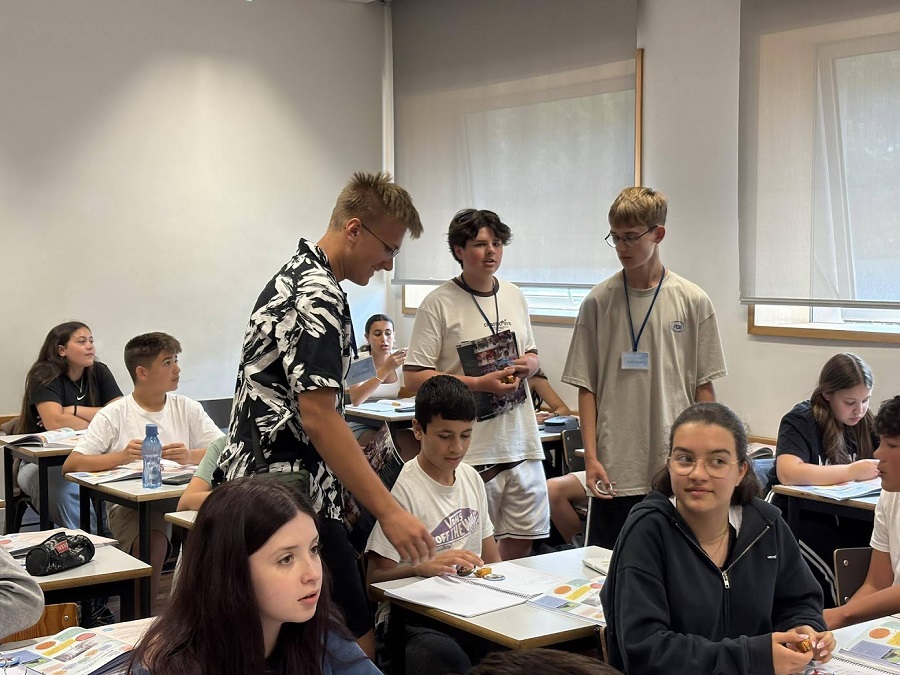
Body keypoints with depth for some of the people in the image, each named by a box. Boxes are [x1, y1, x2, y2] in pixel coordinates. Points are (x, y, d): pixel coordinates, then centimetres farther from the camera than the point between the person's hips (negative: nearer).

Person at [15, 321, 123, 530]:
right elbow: (55, 422, -23)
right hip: (43, 462, -3)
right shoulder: (44, 376, -7)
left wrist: (75, 411, -14)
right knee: (66, 489, -37)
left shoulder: (99, 373, 6)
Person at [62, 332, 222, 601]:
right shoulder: (114, 415, 1)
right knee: (152, 543, -34)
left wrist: (191, 456, -19)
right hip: (129, 505, -3)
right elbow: (71, 465, -6)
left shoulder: (187, 408, 10)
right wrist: (121, 456, -20)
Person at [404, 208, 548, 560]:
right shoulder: (439, 303, -8)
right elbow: (414, 377, -12)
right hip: (470, 450, -6)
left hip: (521, 443, 6)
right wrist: (481, 383, -17)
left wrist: (528, 365, 0)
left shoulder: (514, 296, 12)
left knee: (521, 543, 12)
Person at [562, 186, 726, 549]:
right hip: (615, 470, 0)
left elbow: (704, 387, 5)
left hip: (677, 468, 0)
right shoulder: (598, 301, 2)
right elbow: (587, 387, 3)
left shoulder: (693, 302, 2)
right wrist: (591, 457, -3)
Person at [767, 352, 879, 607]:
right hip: (795, 515, -5)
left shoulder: (864, 423, 10)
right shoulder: (801, 421, -9)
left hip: (843, 517, 5)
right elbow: (787, 473, -25)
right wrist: (852, 472, -22)